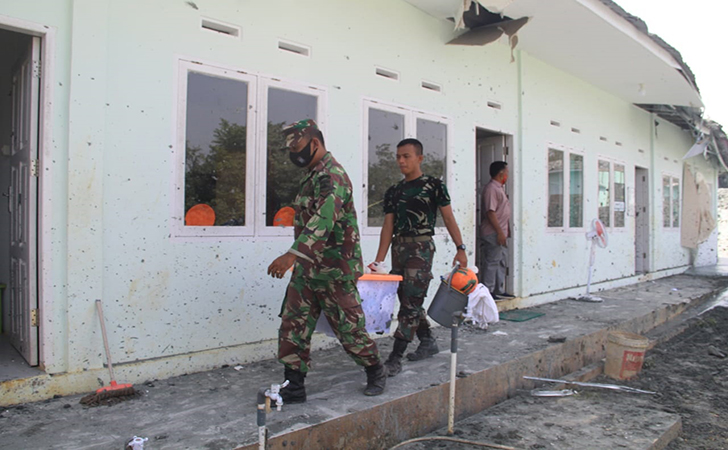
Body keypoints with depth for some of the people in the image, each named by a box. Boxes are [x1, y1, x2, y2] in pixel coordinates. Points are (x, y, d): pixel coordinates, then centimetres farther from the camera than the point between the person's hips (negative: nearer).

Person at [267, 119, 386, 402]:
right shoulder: (312, 175, 16)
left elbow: (324, 220, -33)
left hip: (334, 272, -9)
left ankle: (376, 372, 28)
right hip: (306, 270, 9)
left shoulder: (332, 175, -17)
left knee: (349, 329, 5)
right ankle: (293, 387, 15)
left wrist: (292, 255, -43)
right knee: (293, 328, 5)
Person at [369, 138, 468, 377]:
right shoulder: (393, 192, 12)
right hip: (398, 247, 6)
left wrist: (460, 248, -9)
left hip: (421, 247, -6)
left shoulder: (434, 185, -1)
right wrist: (379, 260, 1)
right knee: (409, 301, 13)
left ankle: (395, 359, -7)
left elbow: (448, 218, -1)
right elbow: (388, 226, 8)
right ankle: (428, 342, 32)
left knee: (410, 303, -9)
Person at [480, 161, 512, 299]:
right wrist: (499, 232, -22)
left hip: (500, 233, 10)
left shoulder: (499, 188, 18)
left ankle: (499, 290, 21)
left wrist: (506, 231, 19)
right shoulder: (491, 188, -14)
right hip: (493, 233, -10)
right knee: (492, 262, -6)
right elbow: (490, 212, -21)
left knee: (502, 261, 13)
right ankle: (488, 292, 0)